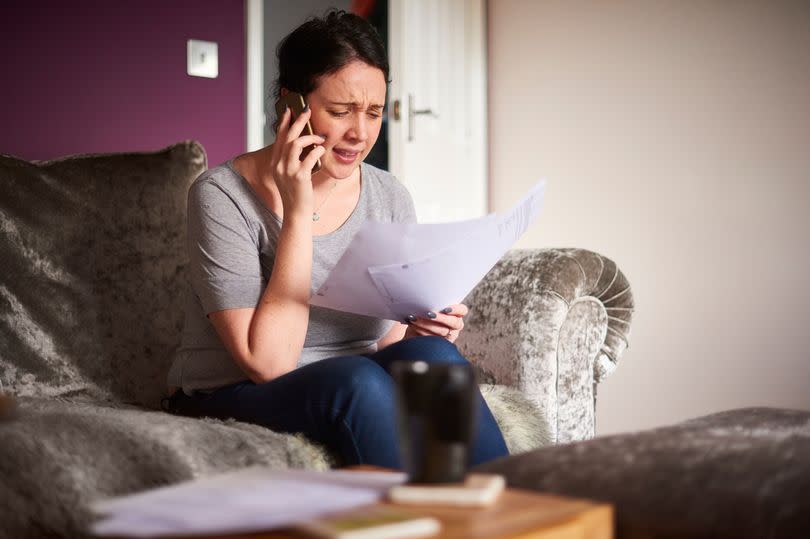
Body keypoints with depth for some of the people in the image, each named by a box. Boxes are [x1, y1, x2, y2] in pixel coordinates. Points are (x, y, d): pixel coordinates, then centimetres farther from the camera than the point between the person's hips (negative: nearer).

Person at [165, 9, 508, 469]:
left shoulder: (390, 198, 3)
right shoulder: (223, 195, -13)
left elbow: (388, 342, 9)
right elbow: (268, 362, -21)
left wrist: (418, 330, -15)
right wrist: (298, 212, -22)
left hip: (349, 394, 5)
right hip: (235, 398, -4)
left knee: (432, 355, -27)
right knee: (357, 380, -34)